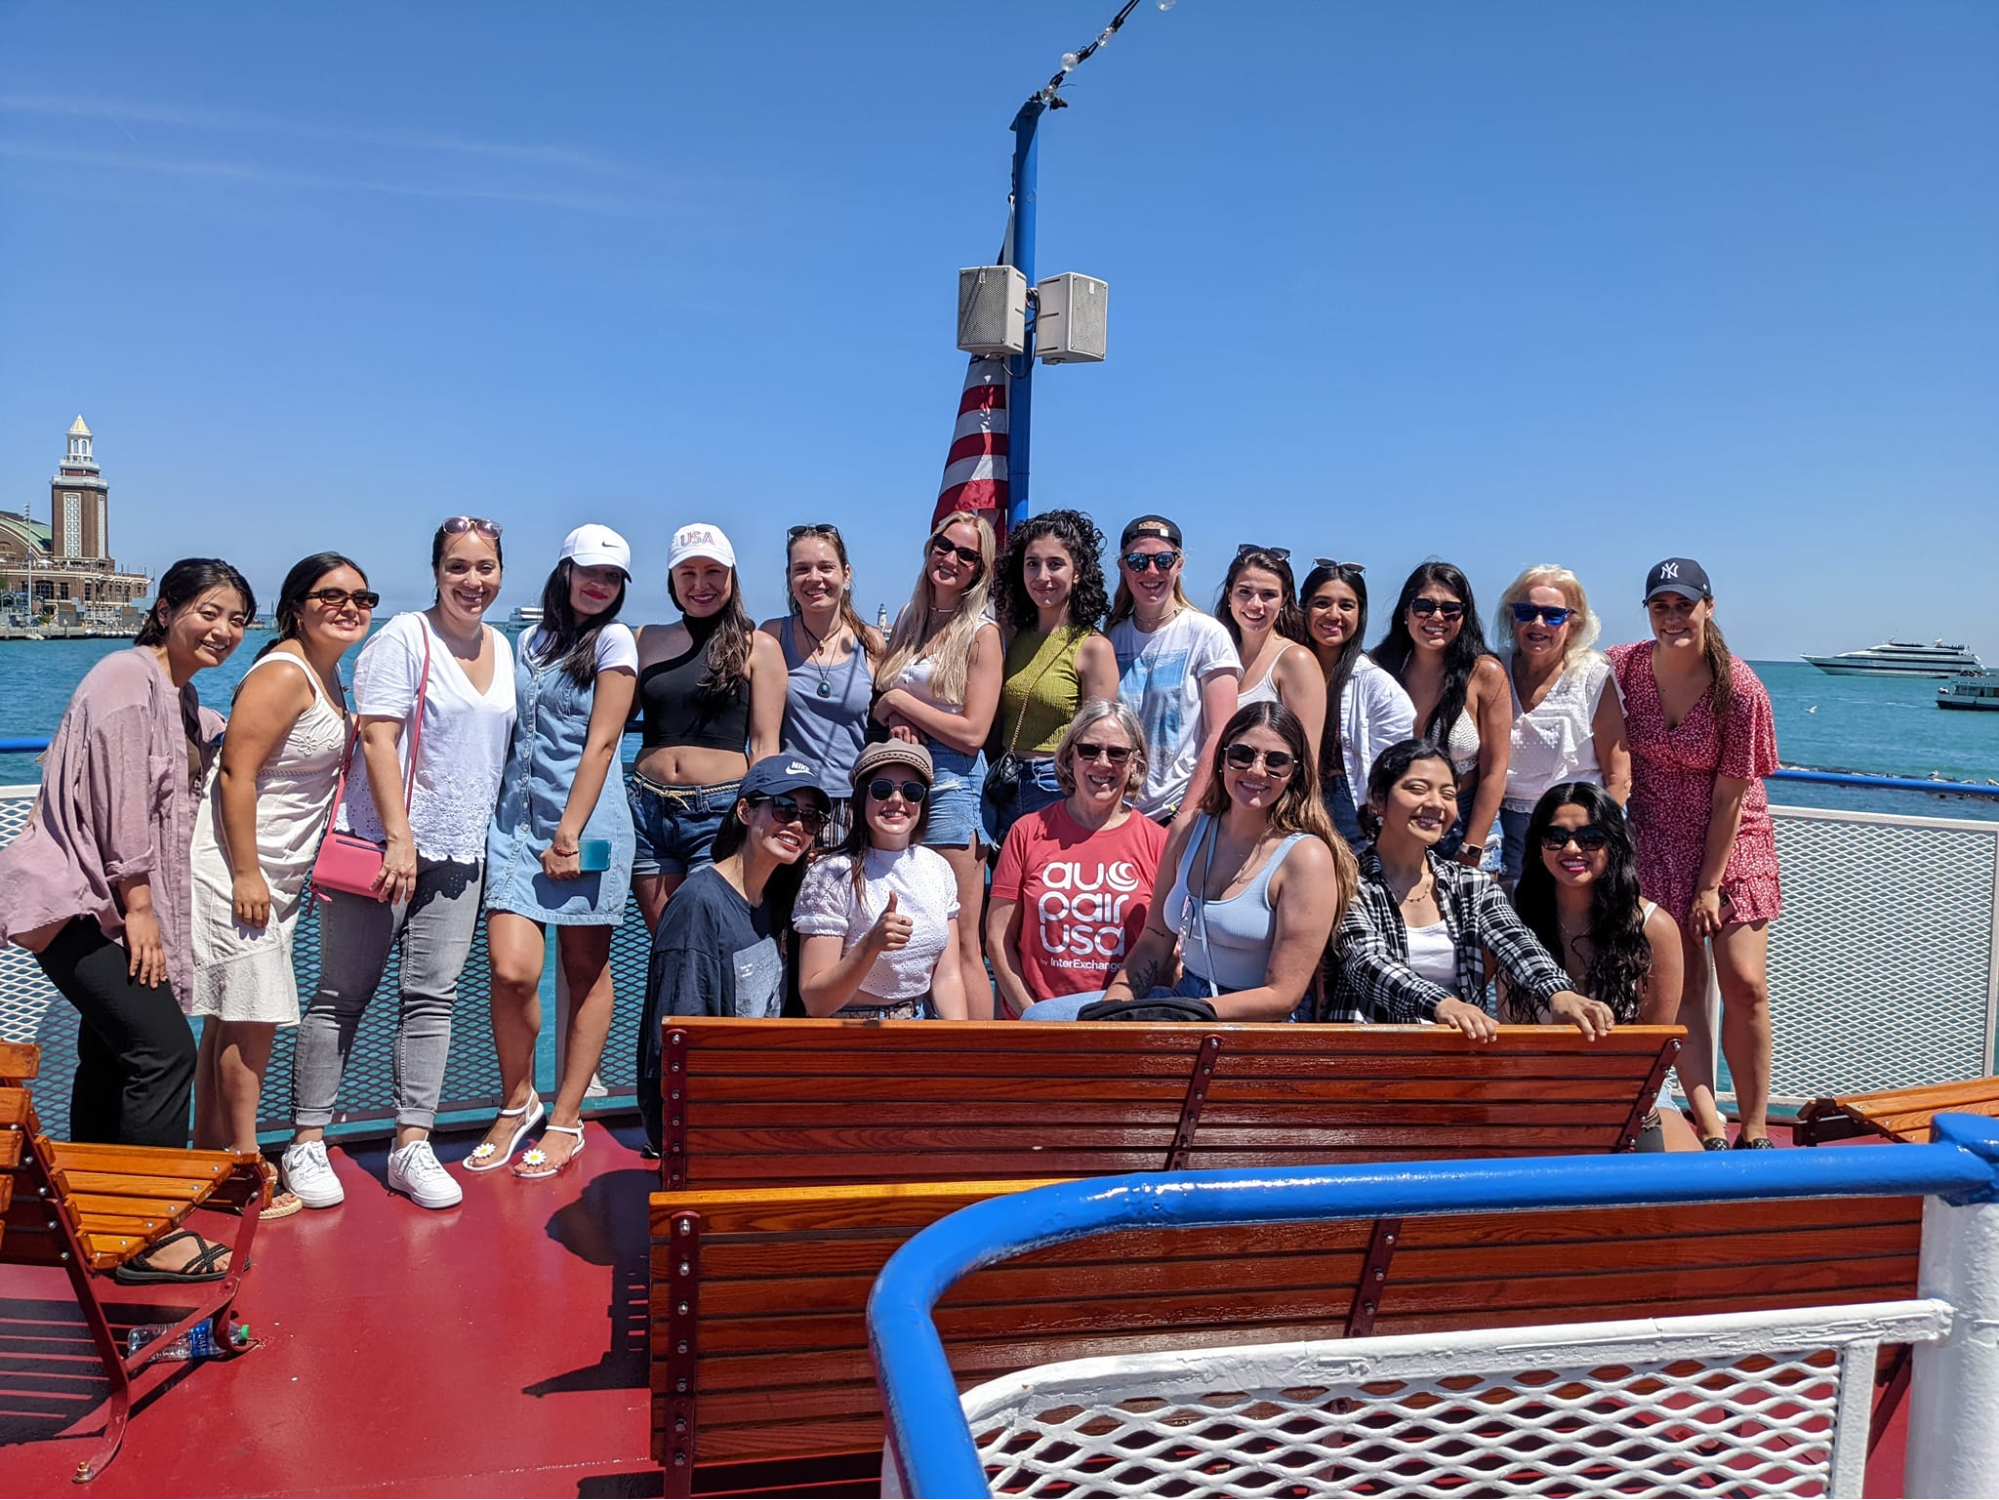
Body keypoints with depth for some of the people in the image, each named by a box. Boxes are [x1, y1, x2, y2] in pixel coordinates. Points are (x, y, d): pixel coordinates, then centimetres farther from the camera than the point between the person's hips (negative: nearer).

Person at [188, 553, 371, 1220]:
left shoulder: (327, 673, 12)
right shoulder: (283, 674, -17)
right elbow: (235, 775, -21)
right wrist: (246, 874, -22)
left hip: (276, 868, 9)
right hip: (237, 865, -9)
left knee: (232, 1017, 15)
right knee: (250, 1018, -4)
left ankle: (211, 1155, 25)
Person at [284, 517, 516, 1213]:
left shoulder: (502, 649, 12)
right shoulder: (403, 639, -8)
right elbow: (377, 739, -15)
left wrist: (486, 841, 15)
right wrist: (400, 839, -20)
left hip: (459, 854, 6)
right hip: (378, 845, -6)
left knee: (433, 998, 5)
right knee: (343, 996, 2)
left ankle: (412, 1144, 12)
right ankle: (306, 1142, 13)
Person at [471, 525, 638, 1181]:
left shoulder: (614, 640, -1)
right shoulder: (532, 642, 17)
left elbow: (602, 742, -8)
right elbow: (514, 736, 20)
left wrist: (569, 833, -14)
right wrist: (491, 816, 12)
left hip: (584, 821, -4)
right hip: (516, 820, 4)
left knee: (586, 972, 4)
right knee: (512, 969, -9)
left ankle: (566, 1120, 14)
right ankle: (517, 1102, 13)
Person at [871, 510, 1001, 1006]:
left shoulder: (981, 632, -3)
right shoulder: (909, 617, 15)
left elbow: (972, 733, -10)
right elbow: (877, 698, 20)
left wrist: (900, 701, -5)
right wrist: (896, 722, -2)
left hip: (950, 784, -6)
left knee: (960, 945, -6)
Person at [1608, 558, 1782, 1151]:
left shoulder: (1740, 689, -15)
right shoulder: (1625, 666, -7)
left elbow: (1729, 797, -12)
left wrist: (1709, 886, -11)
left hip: (1732, 843, -2)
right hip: (1657, 845, 2)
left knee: (1745, 984, -6)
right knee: (1683, 987, -2)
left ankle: (1755, 1133, 8)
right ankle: (1712, 1134, 2)